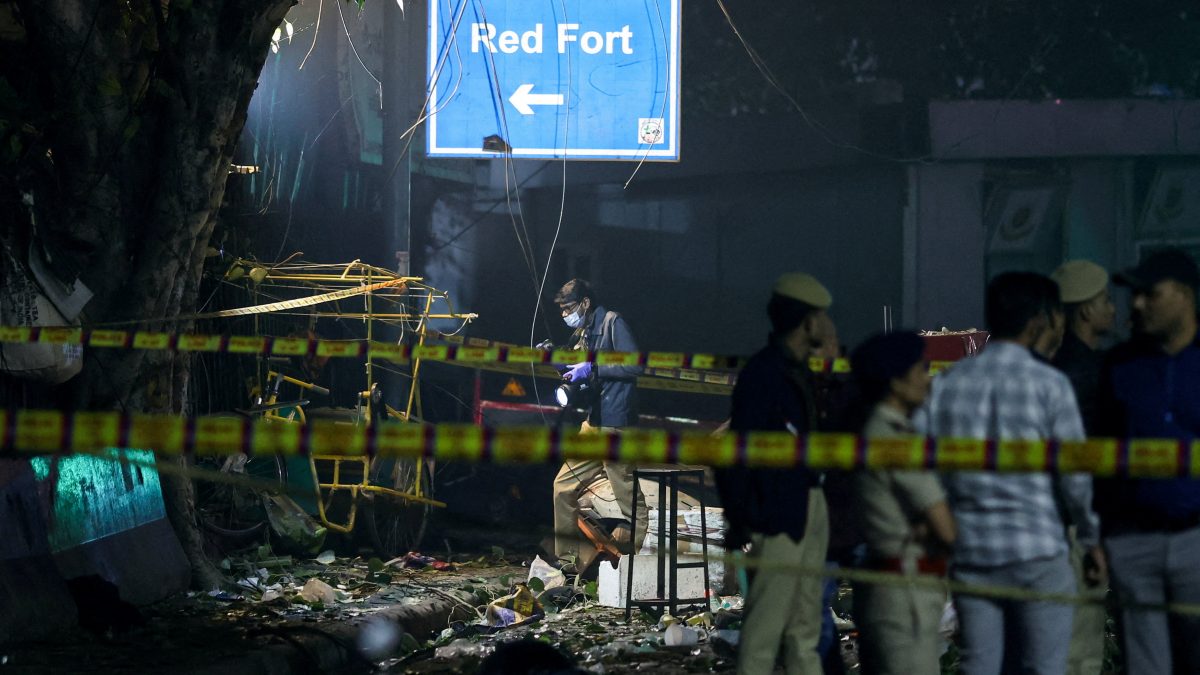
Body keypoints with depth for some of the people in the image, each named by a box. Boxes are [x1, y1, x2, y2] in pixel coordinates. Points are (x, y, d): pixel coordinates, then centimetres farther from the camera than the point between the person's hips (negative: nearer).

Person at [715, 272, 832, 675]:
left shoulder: (799, 370, 13)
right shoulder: (762, 373, -14)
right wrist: (738, 518, -18)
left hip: (809, 505, 10)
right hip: (777, 514, -10)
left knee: (805, 622, 15)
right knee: (767, 620, -8)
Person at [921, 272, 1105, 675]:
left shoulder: (948, 383, 5)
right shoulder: (1049, 384, -6)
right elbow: (1074, 472, -4)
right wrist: (1091, 539, 10)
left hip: (970, 551, 4)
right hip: (1038, 551, -4)